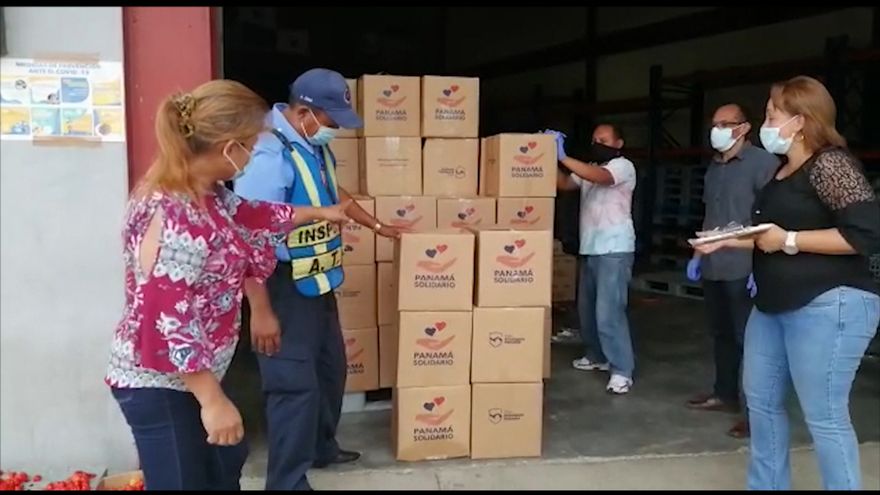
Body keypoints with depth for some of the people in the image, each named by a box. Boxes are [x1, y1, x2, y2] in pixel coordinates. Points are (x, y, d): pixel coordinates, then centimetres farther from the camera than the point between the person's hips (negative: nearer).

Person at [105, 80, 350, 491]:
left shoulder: (205, 193, 0)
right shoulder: (174, 217, -31)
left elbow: (249, 216, 21)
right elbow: (163, 326, -31)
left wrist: (318, 213, 33)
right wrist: (213, 400, -24)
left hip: (188, 373, 10)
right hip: (158, 384, -10)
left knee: (226, 464, 27)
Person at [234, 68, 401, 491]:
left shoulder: (316, 146, 4)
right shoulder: (270, 155, -25)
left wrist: (377, 226, 31)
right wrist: (261, 311, -28)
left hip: (318, 280, 10)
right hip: (284, 285, -10)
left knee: (330, 367, 22)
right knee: (295, 383, -4)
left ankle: (320, 448, 43)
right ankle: (287, 481, 13)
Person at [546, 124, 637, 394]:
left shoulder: (624, 166, -7)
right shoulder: (589, 169, 18)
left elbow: (600, 178, -27)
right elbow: (564, 184, 7)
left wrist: (563, 156, -32)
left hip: (615, 250, -8)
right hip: (590, 249, 8)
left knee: (608, 311, -13)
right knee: (587, 308, 15)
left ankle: (622, 370, -6)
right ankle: (597, 356, 31)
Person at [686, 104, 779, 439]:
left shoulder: (763, 162, -7)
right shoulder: (714, 166, 17)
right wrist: (697, 255, 21)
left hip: (744, 269, -7)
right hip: (713, 267, 8)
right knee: (721, 333, 15)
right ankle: (725, 394, 28)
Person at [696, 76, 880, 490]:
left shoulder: (830, 163, -13)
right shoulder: (784, 172, 15)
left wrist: (789, 241, -19)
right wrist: (729, 241, 13)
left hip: (828, 305, -10)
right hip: (774, 306, 10)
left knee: (824, 416, -4)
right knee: (760, 399, 15)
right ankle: (766, 485, 30)